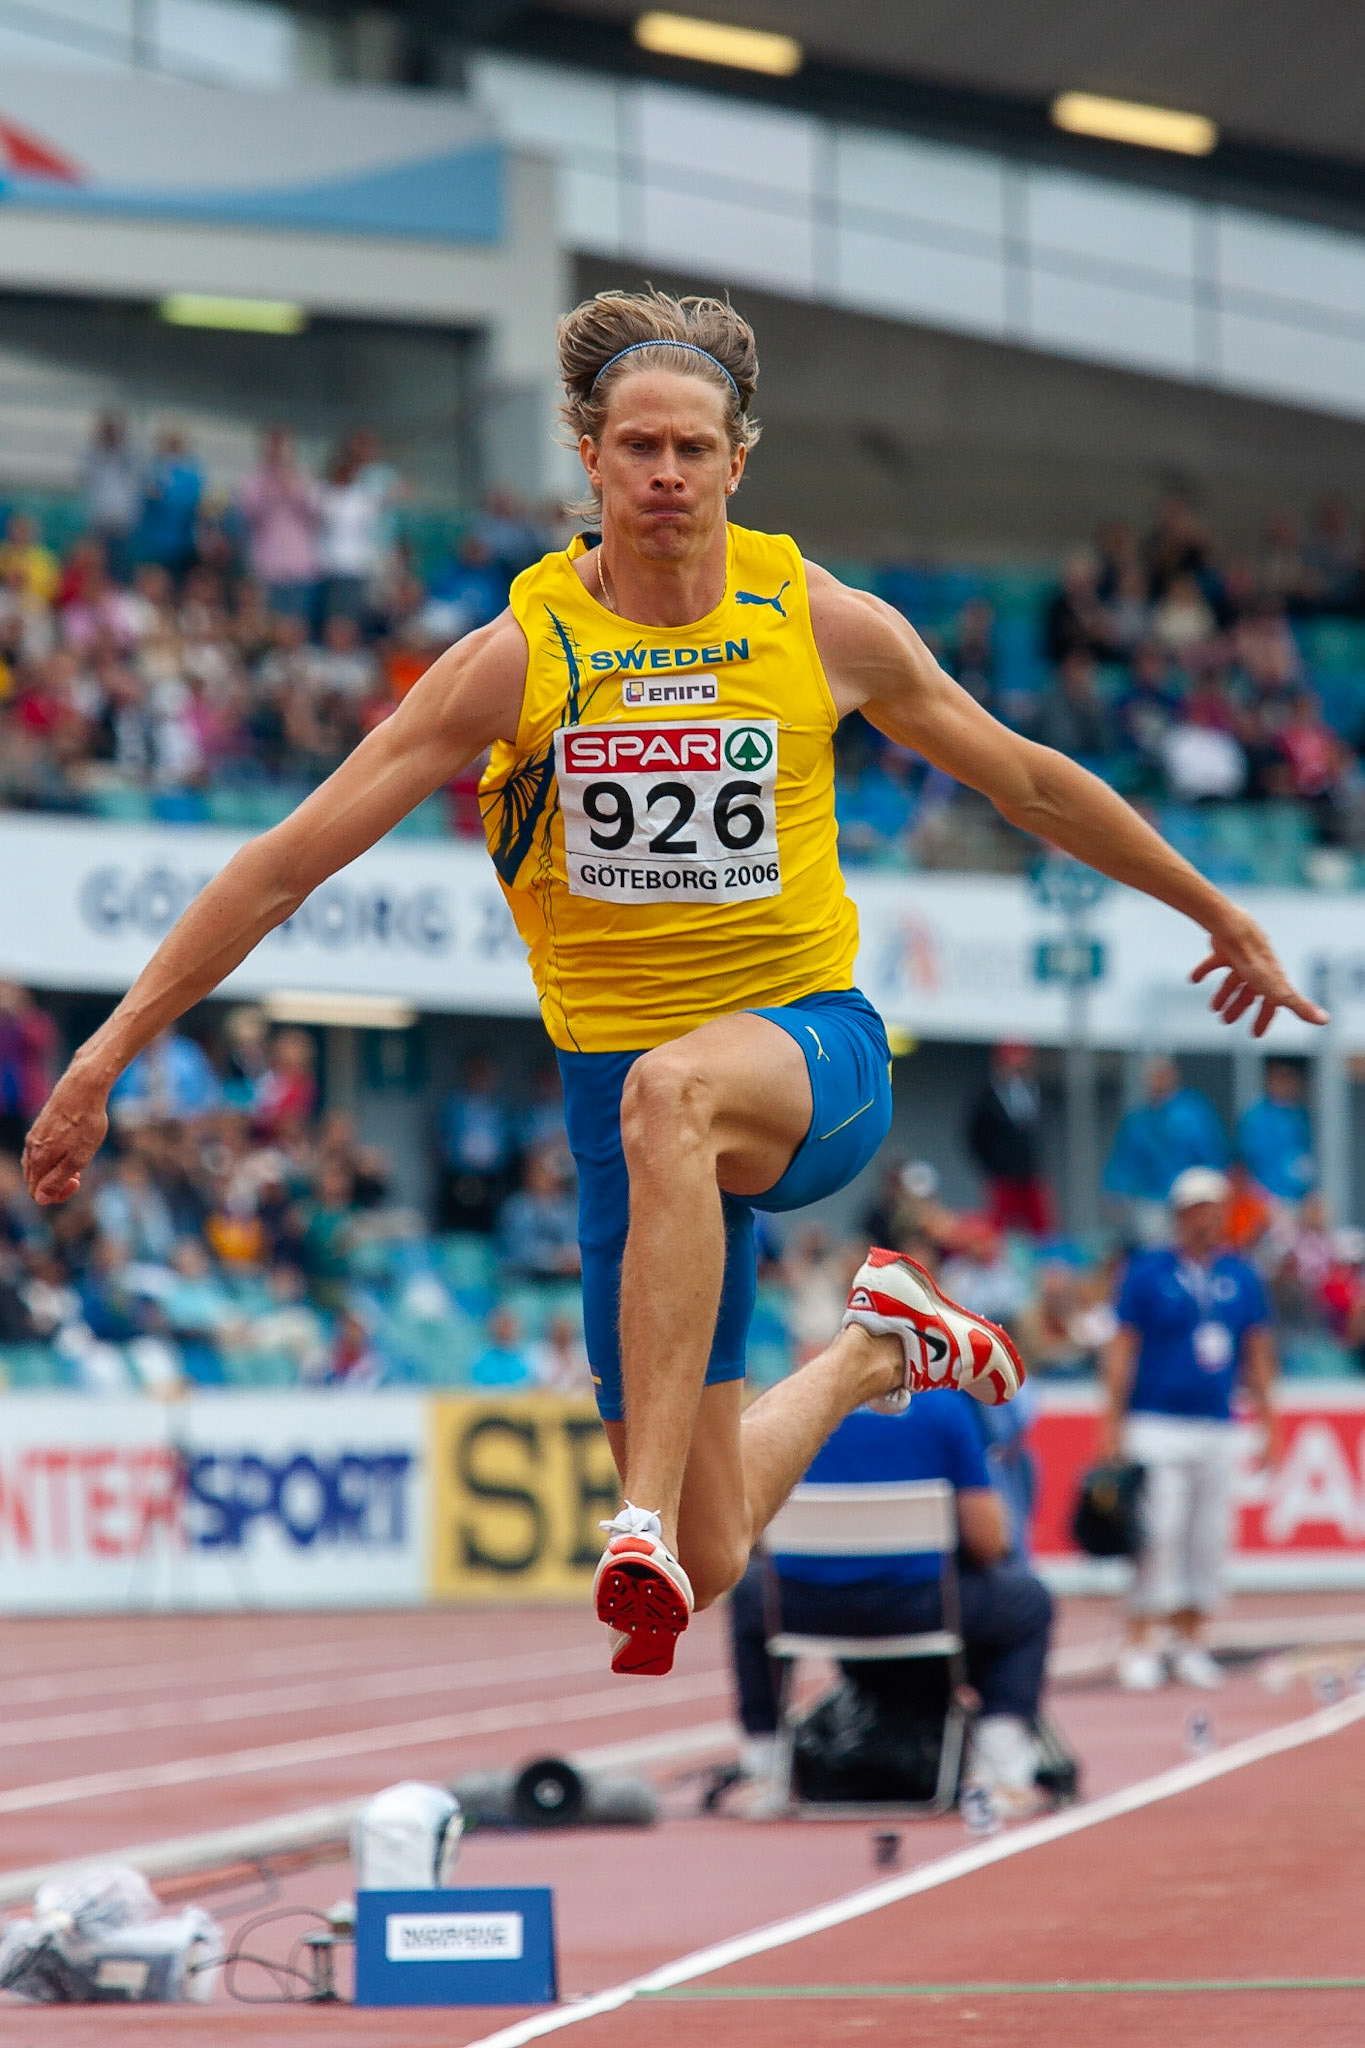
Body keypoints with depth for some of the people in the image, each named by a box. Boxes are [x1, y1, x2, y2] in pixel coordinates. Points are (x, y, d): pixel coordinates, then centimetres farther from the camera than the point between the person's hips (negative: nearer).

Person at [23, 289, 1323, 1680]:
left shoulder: (830, 628, -1)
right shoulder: (521, 656, -5)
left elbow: (1030, 784, 14)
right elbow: (288, 865, -5)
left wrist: (1218, 914, 23)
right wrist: (109, 1049, -10)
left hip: (815, 1051, -1)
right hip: (623, 1077, 2)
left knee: (672, 1091, -40)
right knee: (711, 1561, -1)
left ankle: (647, 1521, -41)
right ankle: (871, 1355, 33)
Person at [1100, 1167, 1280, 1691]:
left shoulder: (1242, 1277, 10)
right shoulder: (1148, 1273, -1)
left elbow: (1258, 1351, 15)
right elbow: (1122, 1348, -2)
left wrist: (1267, 1421, 10)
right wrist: (1113, 1424, -7)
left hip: (1217, 1427, 4)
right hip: (1157, 1426, -4)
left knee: (1208, 1537, 4)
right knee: (1160, 1533, -11)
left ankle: (1190, 1646, 13)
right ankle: (1139, 1647, -6)